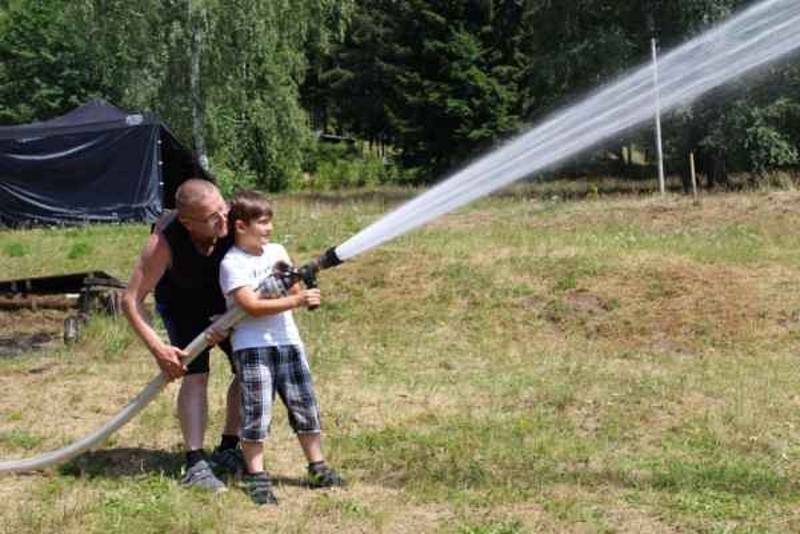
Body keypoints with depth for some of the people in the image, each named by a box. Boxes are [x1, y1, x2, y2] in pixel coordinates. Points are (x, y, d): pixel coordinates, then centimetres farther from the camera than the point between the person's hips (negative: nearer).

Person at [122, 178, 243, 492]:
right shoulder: (164, 241, -37)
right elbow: (131, 300, -31)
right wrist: (157, 348, -39)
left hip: (224, 297, 3)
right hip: (180, 300, -3)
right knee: (195, 374, -19)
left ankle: (228, 450, 15)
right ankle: (195, 465, -20)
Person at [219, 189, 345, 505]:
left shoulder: (277, 252, 10)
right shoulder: (232, 264, -8)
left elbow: (296, 292, 13)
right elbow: (253, 306, -18)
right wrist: (297, 301, -24)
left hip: (287, 340, 6)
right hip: (251, 346, -5)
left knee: (304, 405, 8)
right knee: (256, 412, -5)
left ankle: (318, 469, 19)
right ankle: (256, 477, 6)